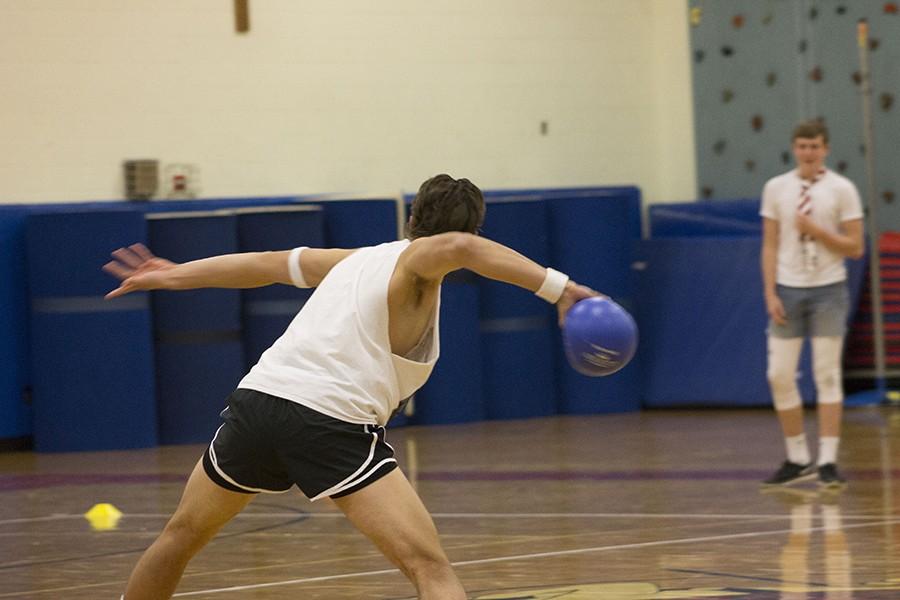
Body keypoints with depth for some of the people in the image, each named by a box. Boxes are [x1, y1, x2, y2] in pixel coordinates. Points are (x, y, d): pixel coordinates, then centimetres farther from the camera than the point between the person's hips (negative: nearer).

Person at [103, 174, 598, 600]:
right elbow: (458, 247, -22)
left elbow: (269, 264, 33)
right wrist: (556, 287, -23)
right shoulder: (415, 265, 3)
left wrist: (175, 275, 46)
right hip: (332, 423, -7)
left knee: (181, 534, 29)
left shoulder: (360, 260, 23)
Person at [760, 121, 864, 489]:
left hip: (828, 291, -2)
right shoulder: (776, 188, 5)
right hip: (788, 290, 2)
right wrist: (770, 293, -2)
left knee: (827, 376, -3)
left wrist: (816, 230, -14)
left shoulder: (842, 189, -2)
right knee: (779, 375, -1)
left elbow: (855, 247, -3)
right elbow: (770, 246, 6)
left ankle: (827, 462, -1)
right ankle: (797, 459, 11)